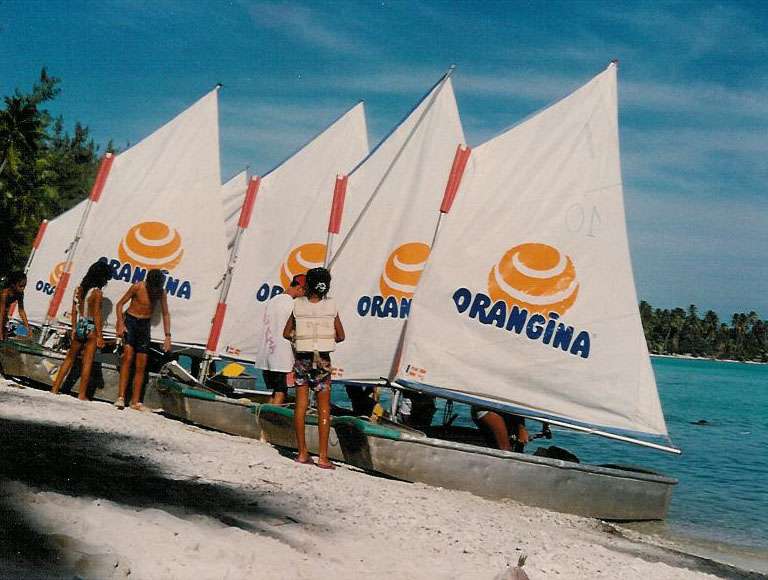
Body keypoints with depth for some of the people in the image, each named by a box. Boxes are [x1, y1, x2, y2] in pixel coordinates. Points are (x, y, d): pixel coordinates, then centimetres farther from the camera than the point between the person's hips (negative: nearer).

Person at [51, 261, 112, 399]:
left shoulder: (79, 289, 5)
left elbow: (74, 311, 10)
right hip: (91, 328, -6)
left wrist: (74, 328, 18)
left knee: (70, 358, 17)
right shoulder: (97, 292, -14)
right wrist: (99, 336, -12)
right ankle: (82, 394, 4)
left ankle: (55, 388, 19)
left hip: (79, 326, 6)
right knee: (87, 362, 1)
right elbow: (96, 315, -15)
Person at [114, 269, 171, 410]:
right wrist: (120, 324, -18)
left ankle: (135, 401, 7)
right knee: (128, 357, -19)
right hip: (130, 321, -3)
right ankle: (121, 396, -21)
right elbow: (120, 304, -7)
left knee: (141, 365, 2)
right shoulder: (137, 287, -15)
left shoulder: (161, 292, -6)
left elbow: (165, 314, 4)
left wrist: (167, 336, -2)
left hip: (145, 325, 3)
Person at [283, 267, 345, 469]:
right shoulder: (331, 306, -4)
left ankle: (302, 453, 14)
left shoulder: (298, 305, -2)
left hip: (302, 359, 1)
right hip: (322, 360, -1)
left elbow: (287, 333, 6)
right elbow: (341, 336, 4)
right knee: (324, 409, 4)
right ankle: (323, 457, 2)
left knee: (301, 405, 10)